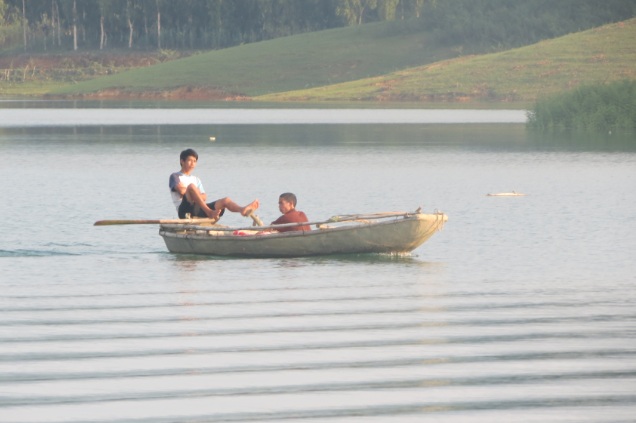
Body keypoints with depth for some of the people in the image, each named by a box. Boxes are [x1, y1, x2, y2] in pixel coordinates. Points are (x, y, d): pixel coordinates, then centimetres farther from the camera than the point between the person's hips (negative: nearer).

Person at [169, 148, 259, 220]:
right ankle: (209, 212, -46)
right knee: (191, 186, -32)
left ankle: (243, 210, -49)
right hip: (185, 210, -6)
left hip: (198, 211, 6)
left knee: (226, 200, -15)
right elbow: (181, 191, -8)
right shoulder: (175, 177, 13)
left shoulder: (196, 180, 30)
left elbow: (204, 197, 13)